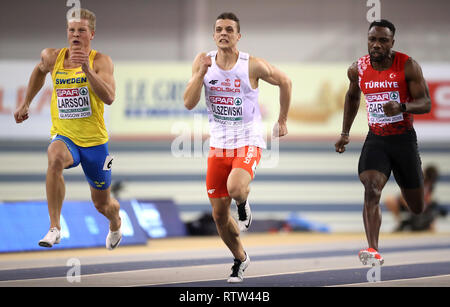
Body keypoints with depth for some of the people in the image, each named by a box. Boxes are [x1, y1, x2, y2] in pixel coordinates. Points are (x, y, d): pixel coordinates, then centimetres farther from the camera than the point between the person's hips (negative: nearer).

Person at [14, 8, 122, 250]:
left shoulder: (101, 61, -12)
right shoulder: (52, 57, -2)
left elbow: (109, 98, -28)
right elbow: (40, 70, 24)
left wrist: (87, 68, -36)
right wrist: (26, 103, 26)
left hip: (94, 140, -1)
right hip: (64, 136, 1)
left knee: (101, 203, 13)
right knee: (55, 158, -37)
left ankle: (115, 222, 53)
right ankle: (55, 228, -36)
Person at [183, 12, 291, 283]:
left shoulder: (253, 65, -10)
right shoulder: (204, 61, -2)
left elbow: (285, 82, 6)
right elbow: (189, 103, -7)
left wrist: (283, 121, 10)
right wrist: (202, 72, -19)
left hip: (248, 142, -4)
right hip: (219, 145, 4)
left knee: (235, 188, -33)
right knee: (219, 214, 5)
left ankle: (244, 204, 5)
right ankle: (240, 259, 30)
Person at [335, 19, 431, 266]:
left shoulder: (408, 66, -12)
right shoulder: (358, 69, -2)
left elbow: (426, 104, -15)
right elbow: (352, 96, 19)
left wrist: (402, 107, -35)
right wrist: (345, 133, 18)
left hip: (404, 138, -1)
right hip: (376, 139, 1)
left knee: (417, 207, 12)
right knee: (371, 190, -26)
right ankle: (373, 251, -34)